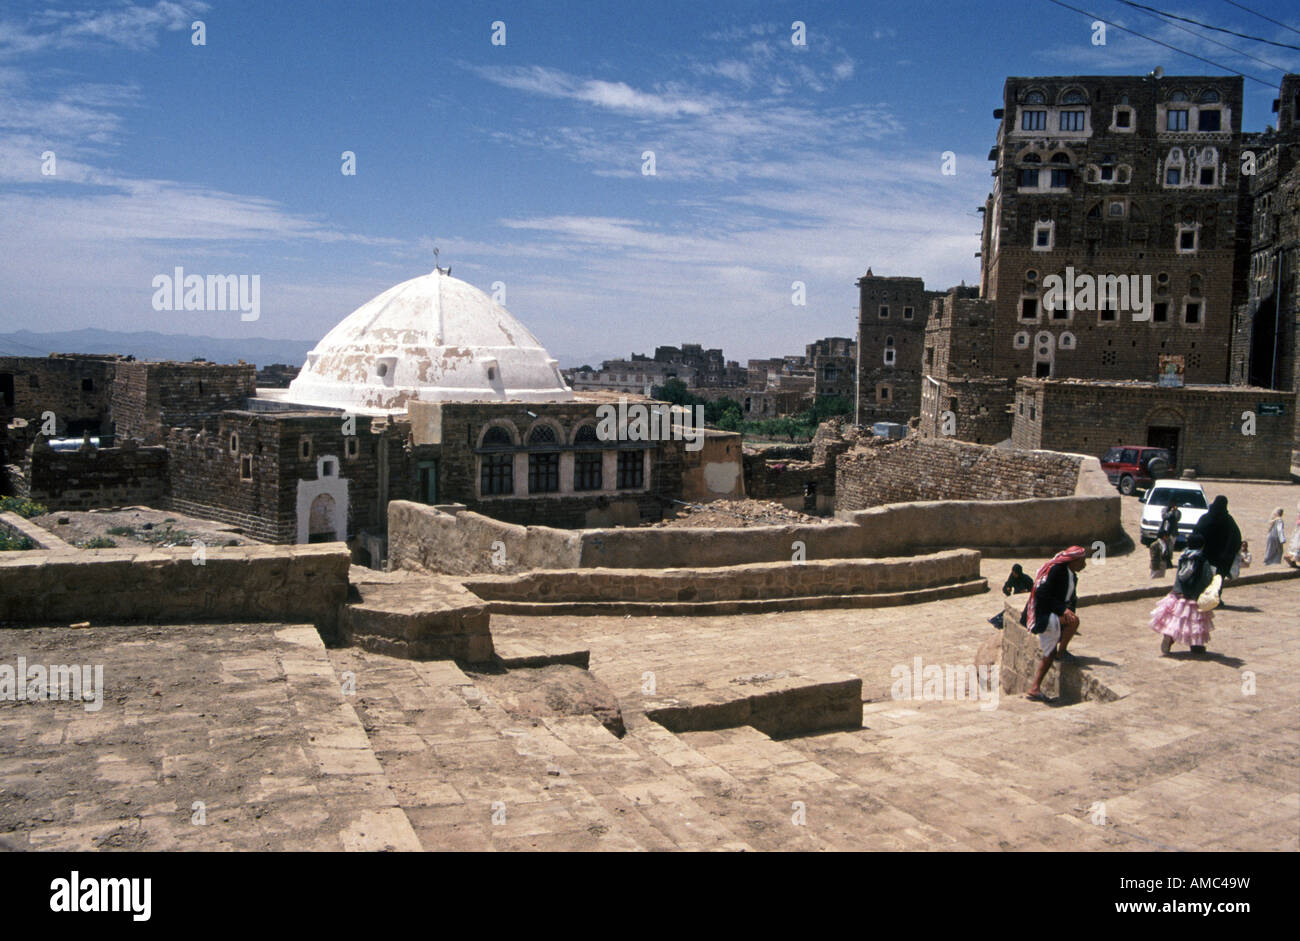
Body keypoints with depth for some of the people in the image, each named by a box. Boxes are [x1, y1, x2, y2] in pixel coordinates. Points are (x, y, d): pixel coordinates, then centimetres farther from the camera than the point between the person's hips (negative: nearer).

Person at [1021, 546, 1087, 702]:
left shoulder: (1072, 576, 14)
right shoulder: (1056, 570, -16)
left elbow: (1070, 600, 22)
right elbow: (1041, 594, -23)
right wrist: (1063, 610, -26)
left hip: (1051, 618, 10)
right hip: (1043, 615, -10)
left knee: (1049, 654, 8)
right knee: (1074, 620, -28)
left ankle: (1034, 689, 12)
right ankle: (1061, 652, -9)